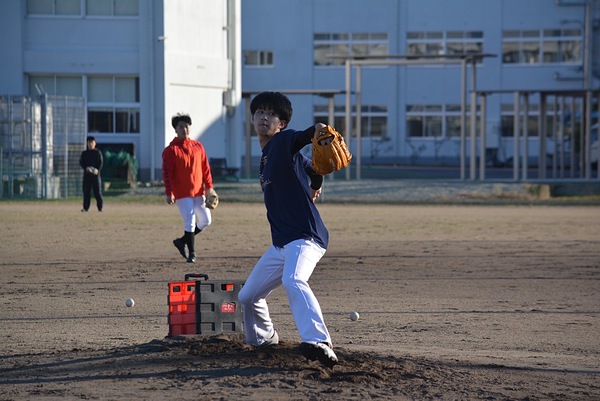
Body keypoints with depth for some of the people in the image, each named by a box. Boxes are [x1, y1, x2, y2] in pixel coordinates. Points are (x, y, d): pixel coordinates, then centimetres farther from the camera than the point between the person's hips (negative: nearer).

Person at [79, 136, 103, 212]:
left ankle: (100, 207, -1)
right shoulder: (84, 153, 12)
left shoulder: (98, 152, 7)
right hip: (87, 174, 2)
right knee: (86, 191, 0)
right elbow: (81, 162, 6)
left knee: (98, 191, -3)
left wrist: (97, 170, -16)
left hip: (96, 174, -2)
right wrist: (86, 168, -14)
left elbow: (101, 162, 1)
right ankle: (85, 207, 5)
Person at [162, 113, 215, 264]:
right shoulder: (171, 150, -5)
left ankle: (182, 241, 21)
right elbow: (167, 172, -9)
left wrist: (209, 187, 5)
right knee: (190, 221, -10)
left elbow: (206, 167, 13)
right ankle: (191, 253, 0)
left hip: (198, 192, 6)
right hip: (182, 194, -6)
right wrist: (169, 193, -17)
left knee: (206, 220, 5)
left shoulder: (198, 146, 10)